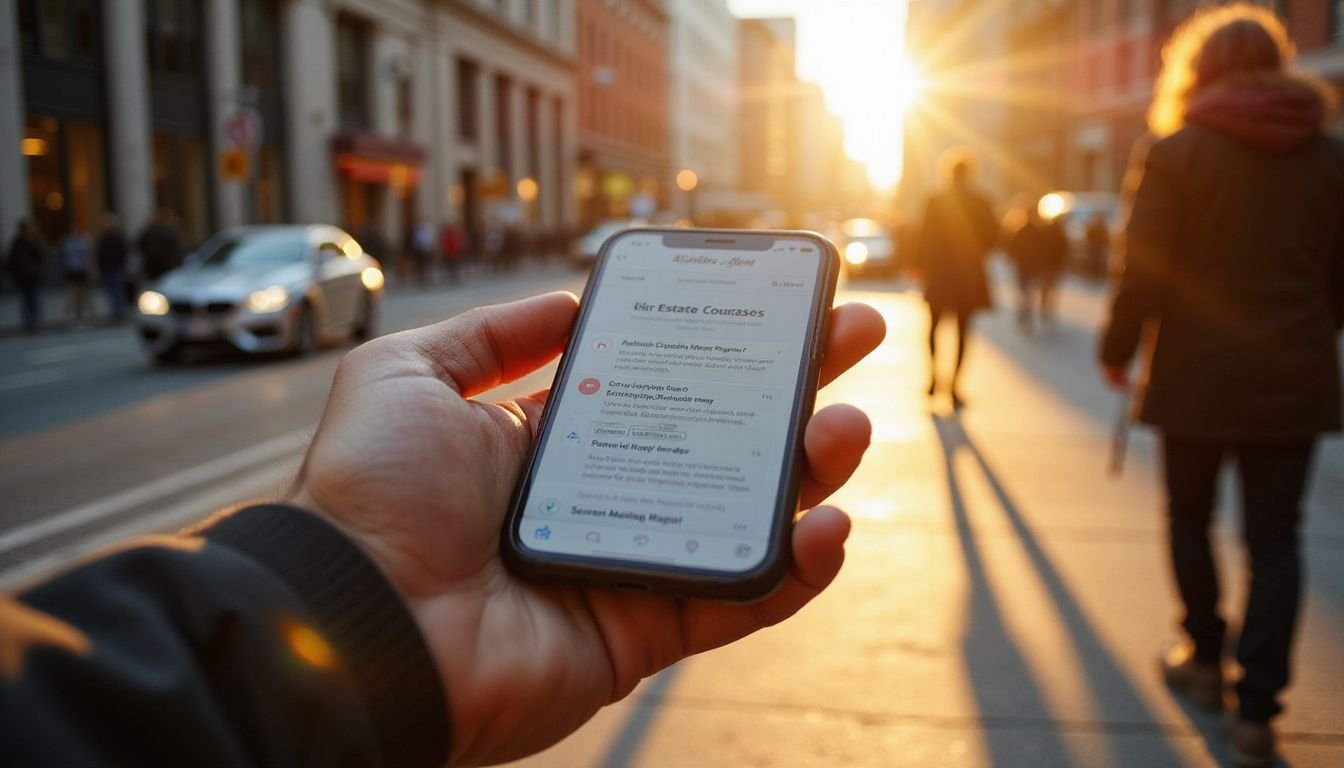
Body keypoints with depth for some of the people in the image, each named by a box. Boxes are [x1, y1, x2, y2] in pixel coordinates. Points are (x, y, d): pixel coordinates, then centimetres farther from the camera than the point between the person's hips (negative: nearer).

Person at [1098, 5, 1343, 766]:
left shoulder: (1174, 153, -7)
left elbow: (1144, 273, -12)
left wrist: (1117, 350, 1)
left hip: (1197, 377, -2)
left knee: (1190, 519, 17)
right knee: (1275, 539, 7)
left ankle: (1205, 658, 29)